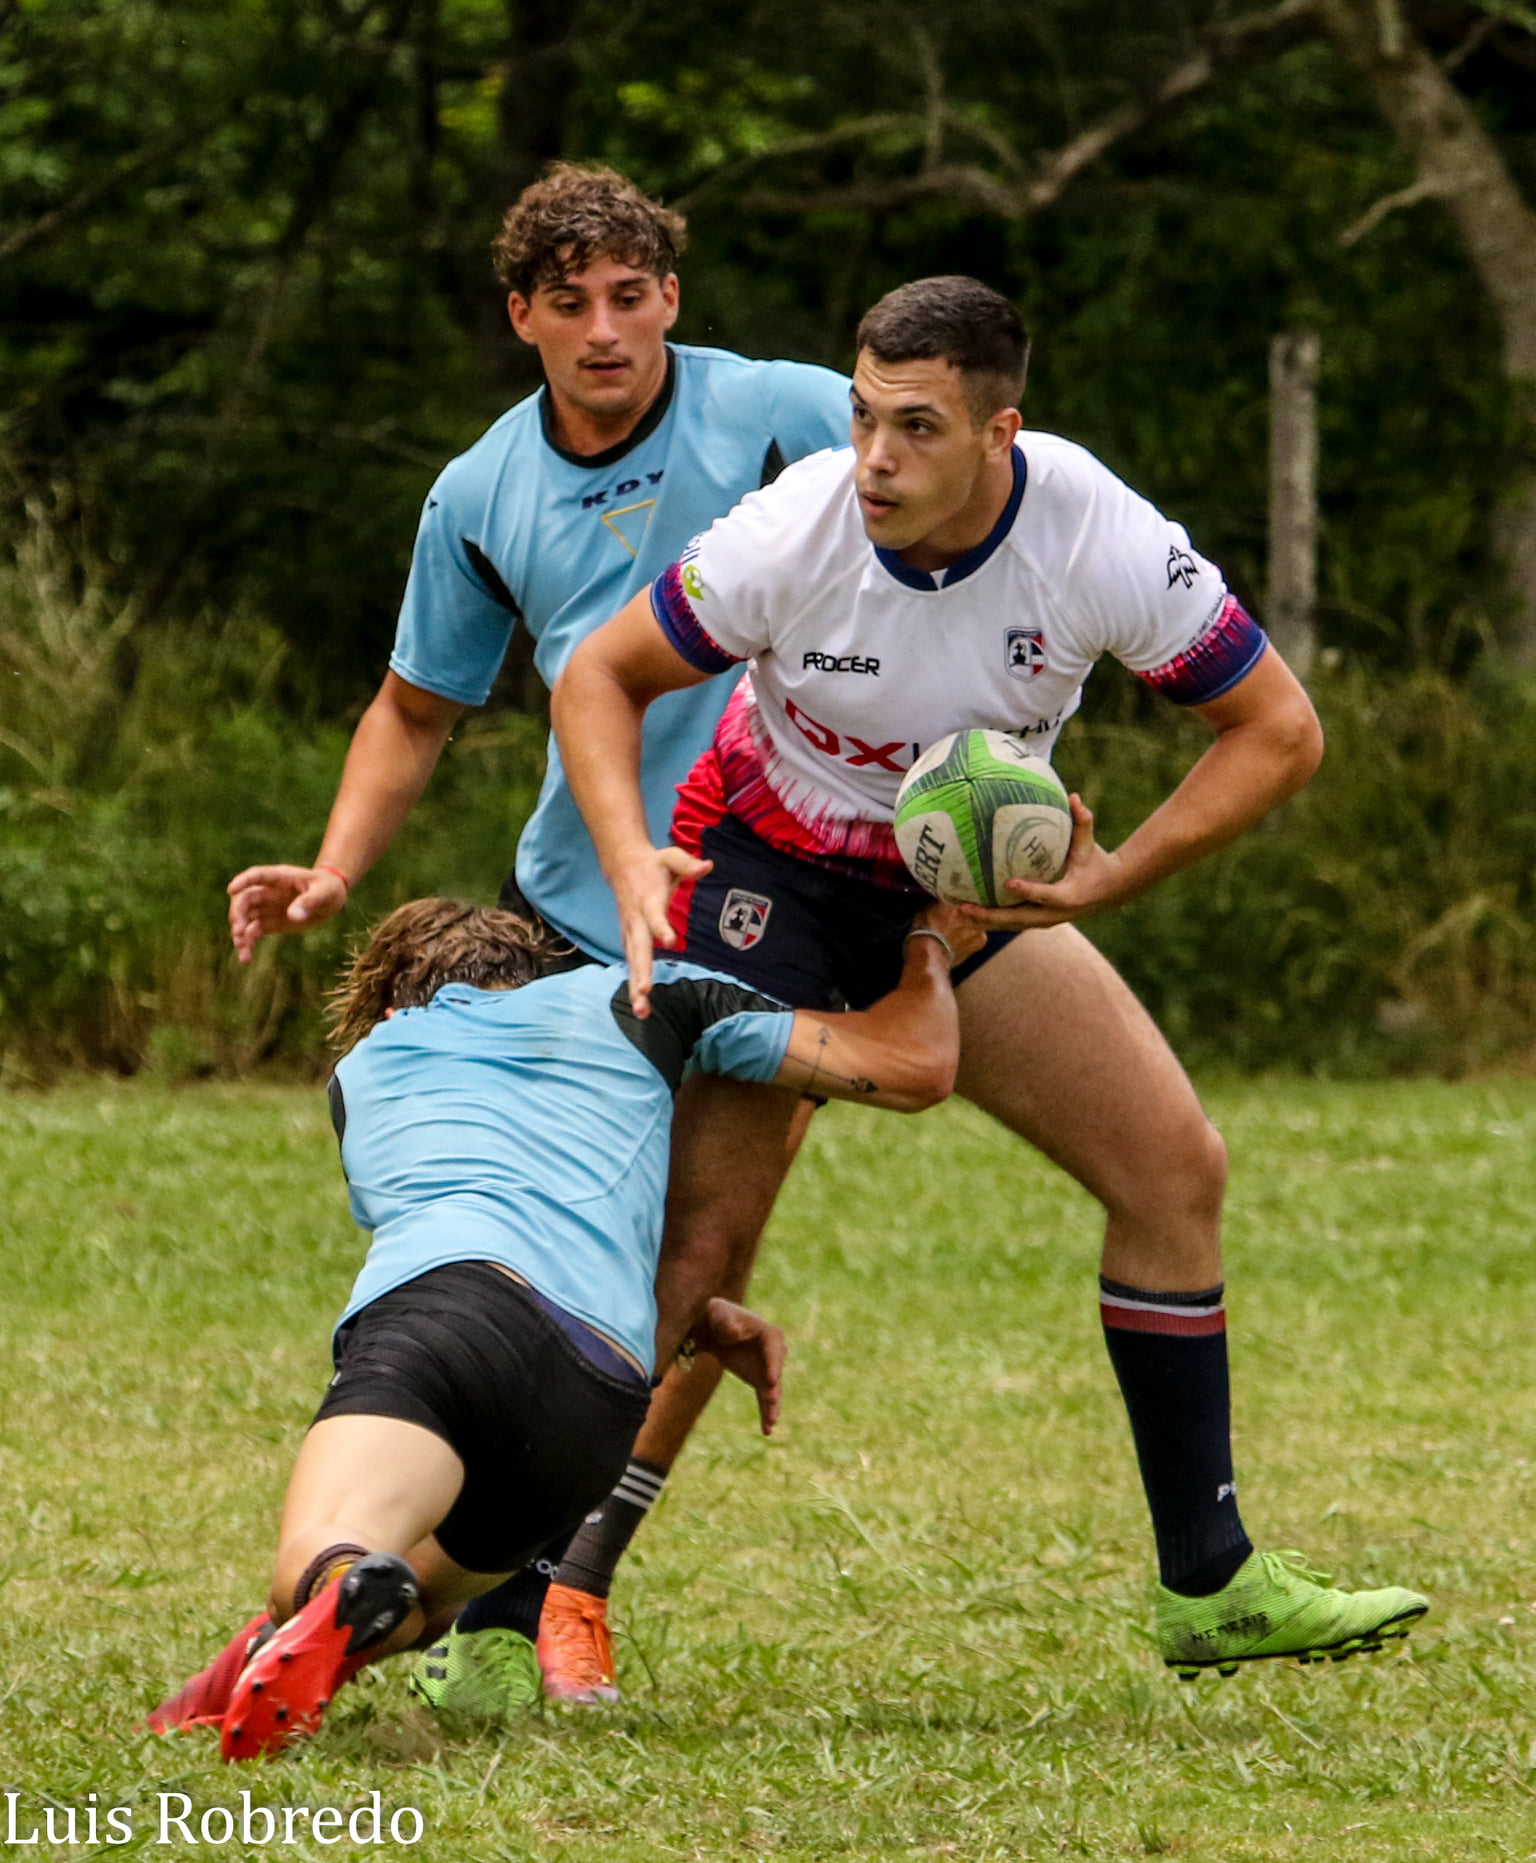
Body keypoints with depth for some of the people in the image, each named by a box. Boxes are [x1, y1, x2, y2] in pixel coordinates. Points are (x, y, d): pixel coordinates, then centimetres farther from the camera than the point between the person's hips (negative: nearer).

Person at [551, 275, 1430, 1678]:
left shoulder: (1101, 538, -23)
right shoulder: (789, 537, -27)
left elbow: (1277, 730, -13)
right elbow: (601, 676, -11)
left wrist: (1114, 877, -23)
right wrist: (630, 861, -26)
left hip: (980, 887, 4)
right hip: (771, 872, -3)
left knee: (1176, 1166, -1)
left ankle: (1209, 1585, 11)